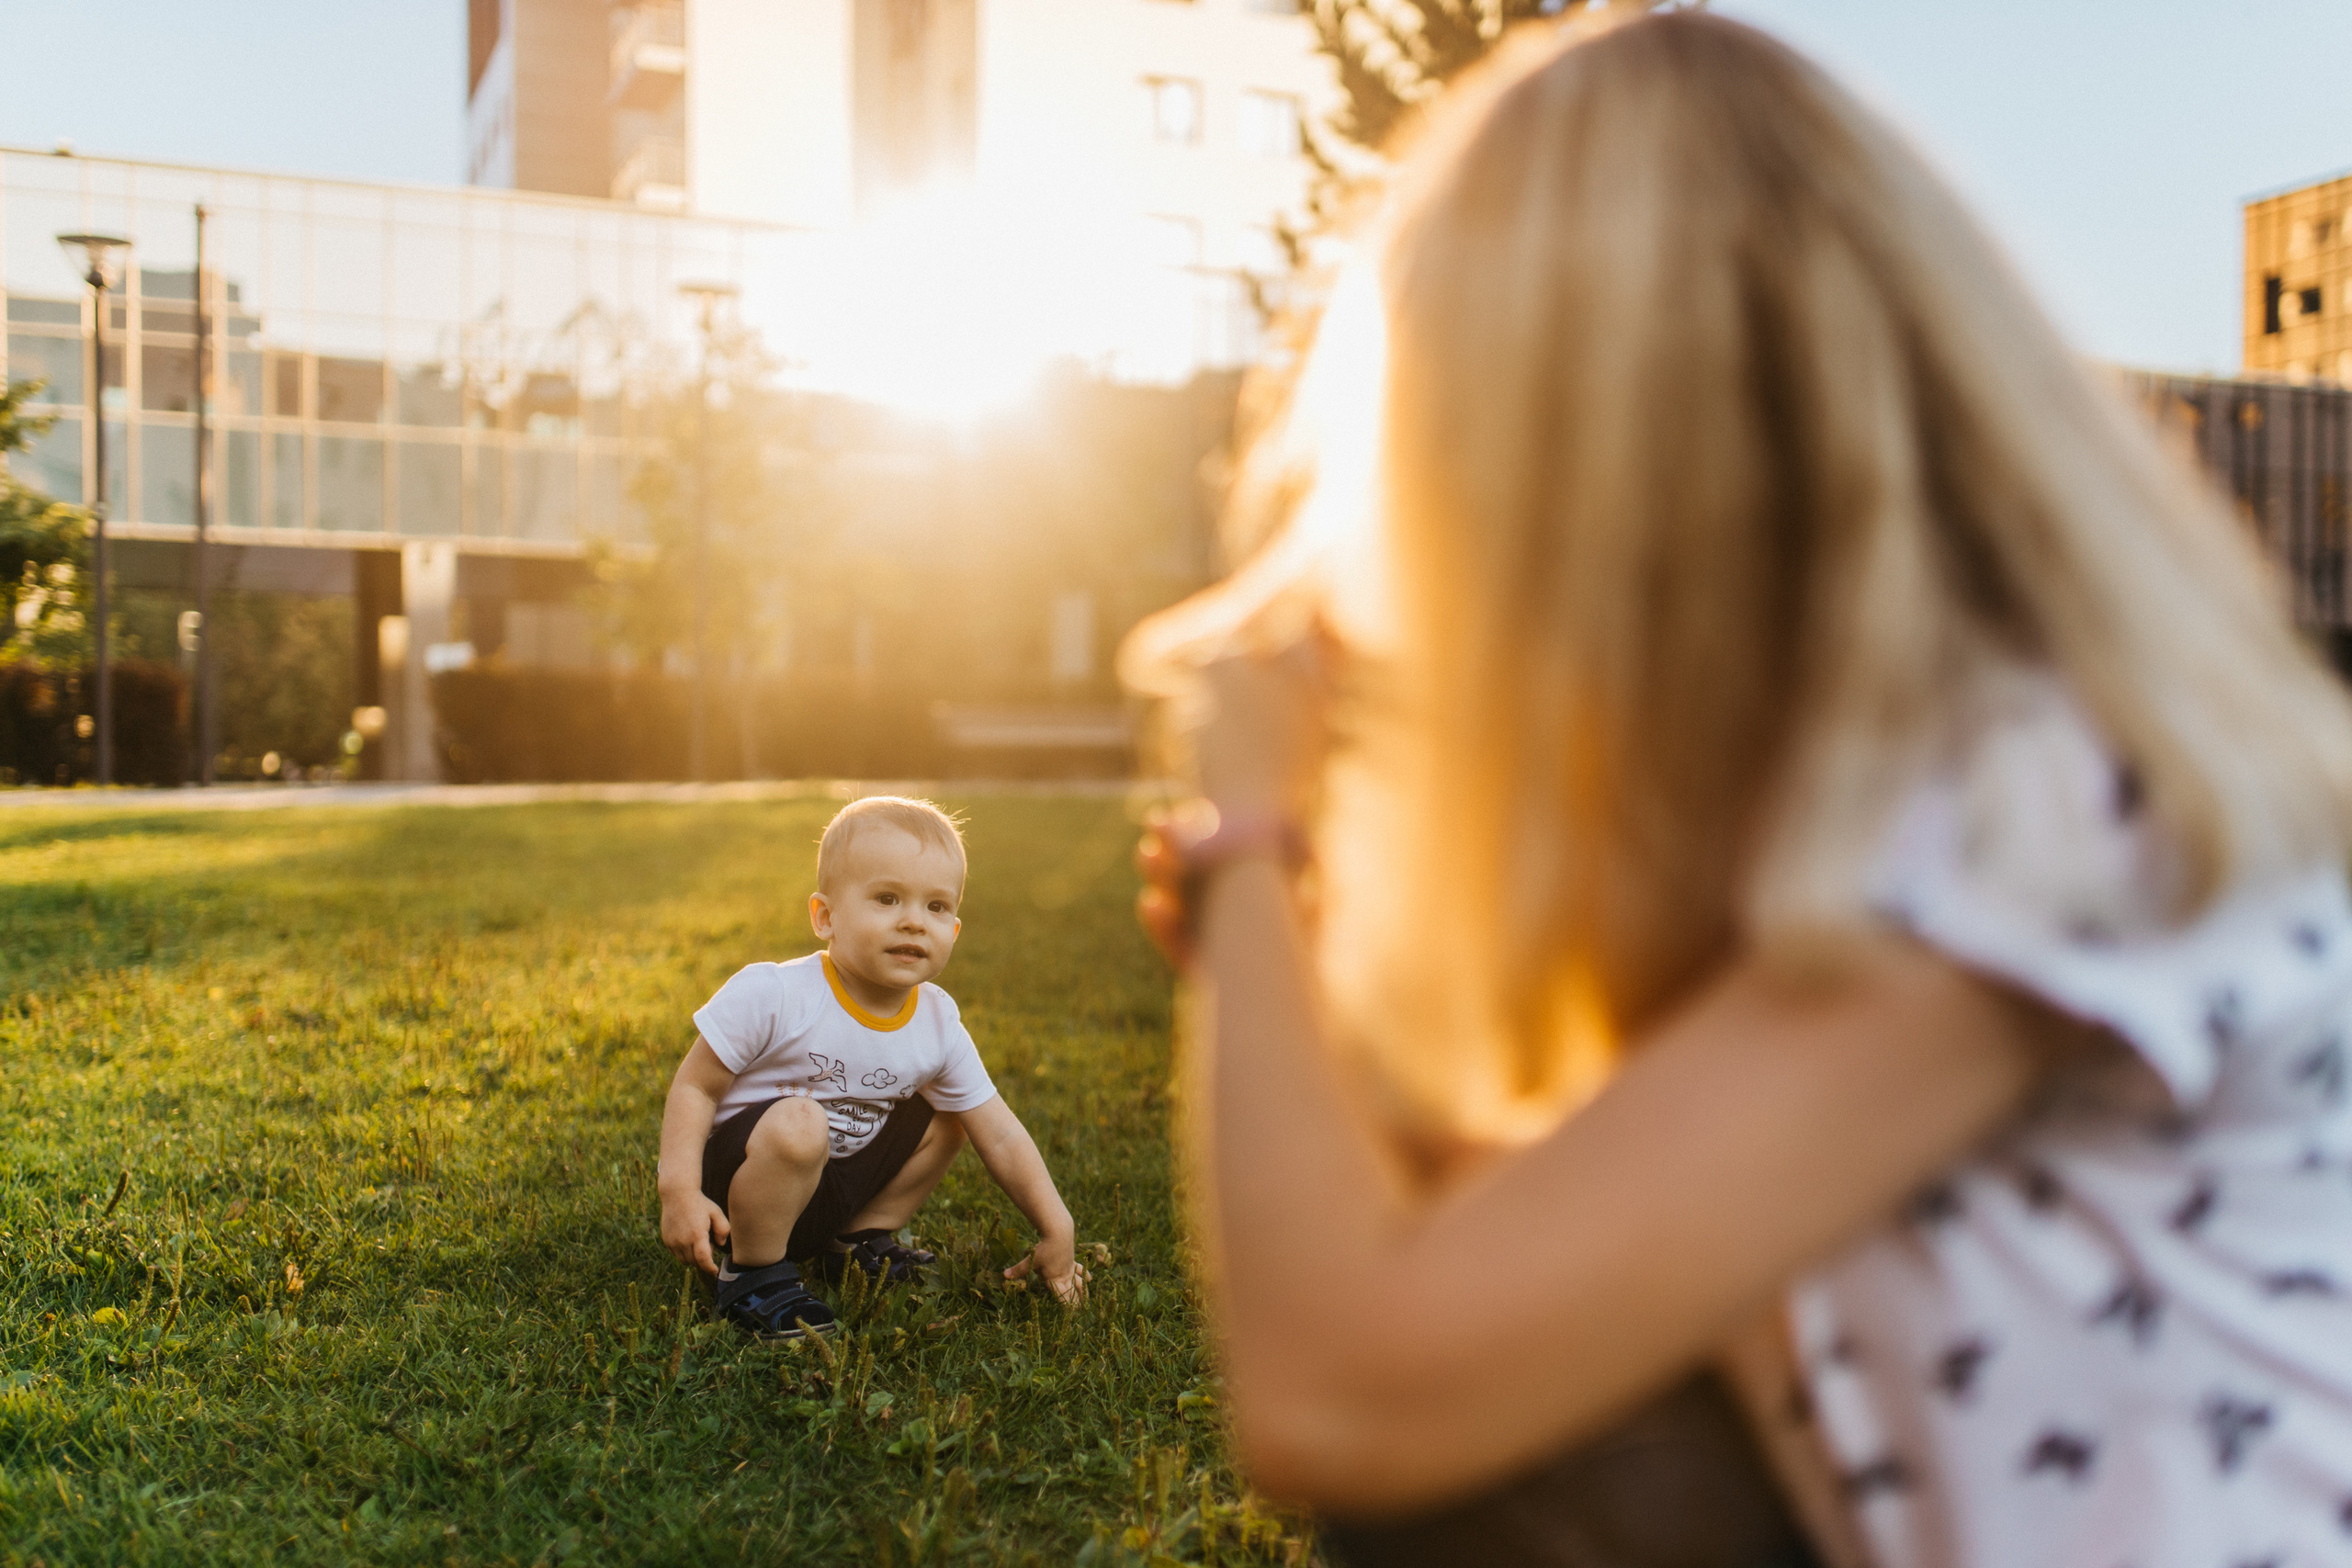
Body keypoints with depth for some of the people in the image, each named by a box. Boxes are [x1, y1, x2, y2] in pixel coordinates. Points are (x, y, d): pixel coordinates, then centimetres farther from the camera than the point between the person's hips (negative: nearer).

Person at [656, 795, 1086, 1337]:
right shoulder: (770, 997, -23)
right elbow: (694, 1086, -16)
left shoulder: (939, 1028, -8)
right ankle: (753, 1274, -13)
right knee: (798, 1124, -35)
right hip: (736, 1166, -6)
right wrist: (680, 1191, -28)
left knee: (946, 1120, 5)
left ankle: (861, 1240, 19)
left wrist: (1056, 1230, -3)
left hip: (836, 1182, 6)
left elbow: (1001, 1135, -2)